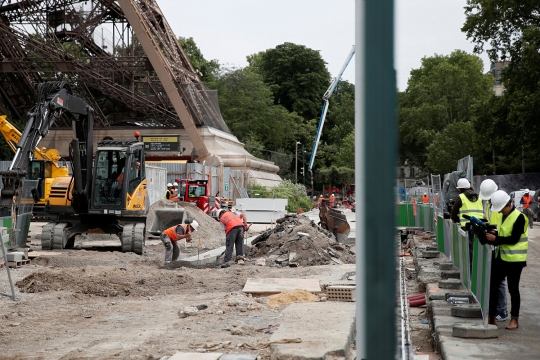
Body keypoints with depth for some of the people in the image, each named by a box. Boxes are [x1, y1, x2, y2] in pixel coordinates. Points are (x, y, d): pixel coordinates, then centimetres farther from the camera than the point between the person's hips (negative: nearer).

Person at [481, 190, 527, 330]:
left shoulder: (519, 217, -14)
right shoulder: (502, 216, 11)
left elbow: (514, 239, -20)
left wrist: (496, 238, -22)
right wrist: (490, 236, -2)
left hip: (514, 260, -8)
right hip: (500, 257, 8)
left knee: (513, 289, 2)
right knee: (492, 286, 6)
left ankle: (515, 319, 14)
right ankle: (491, 317, 15)